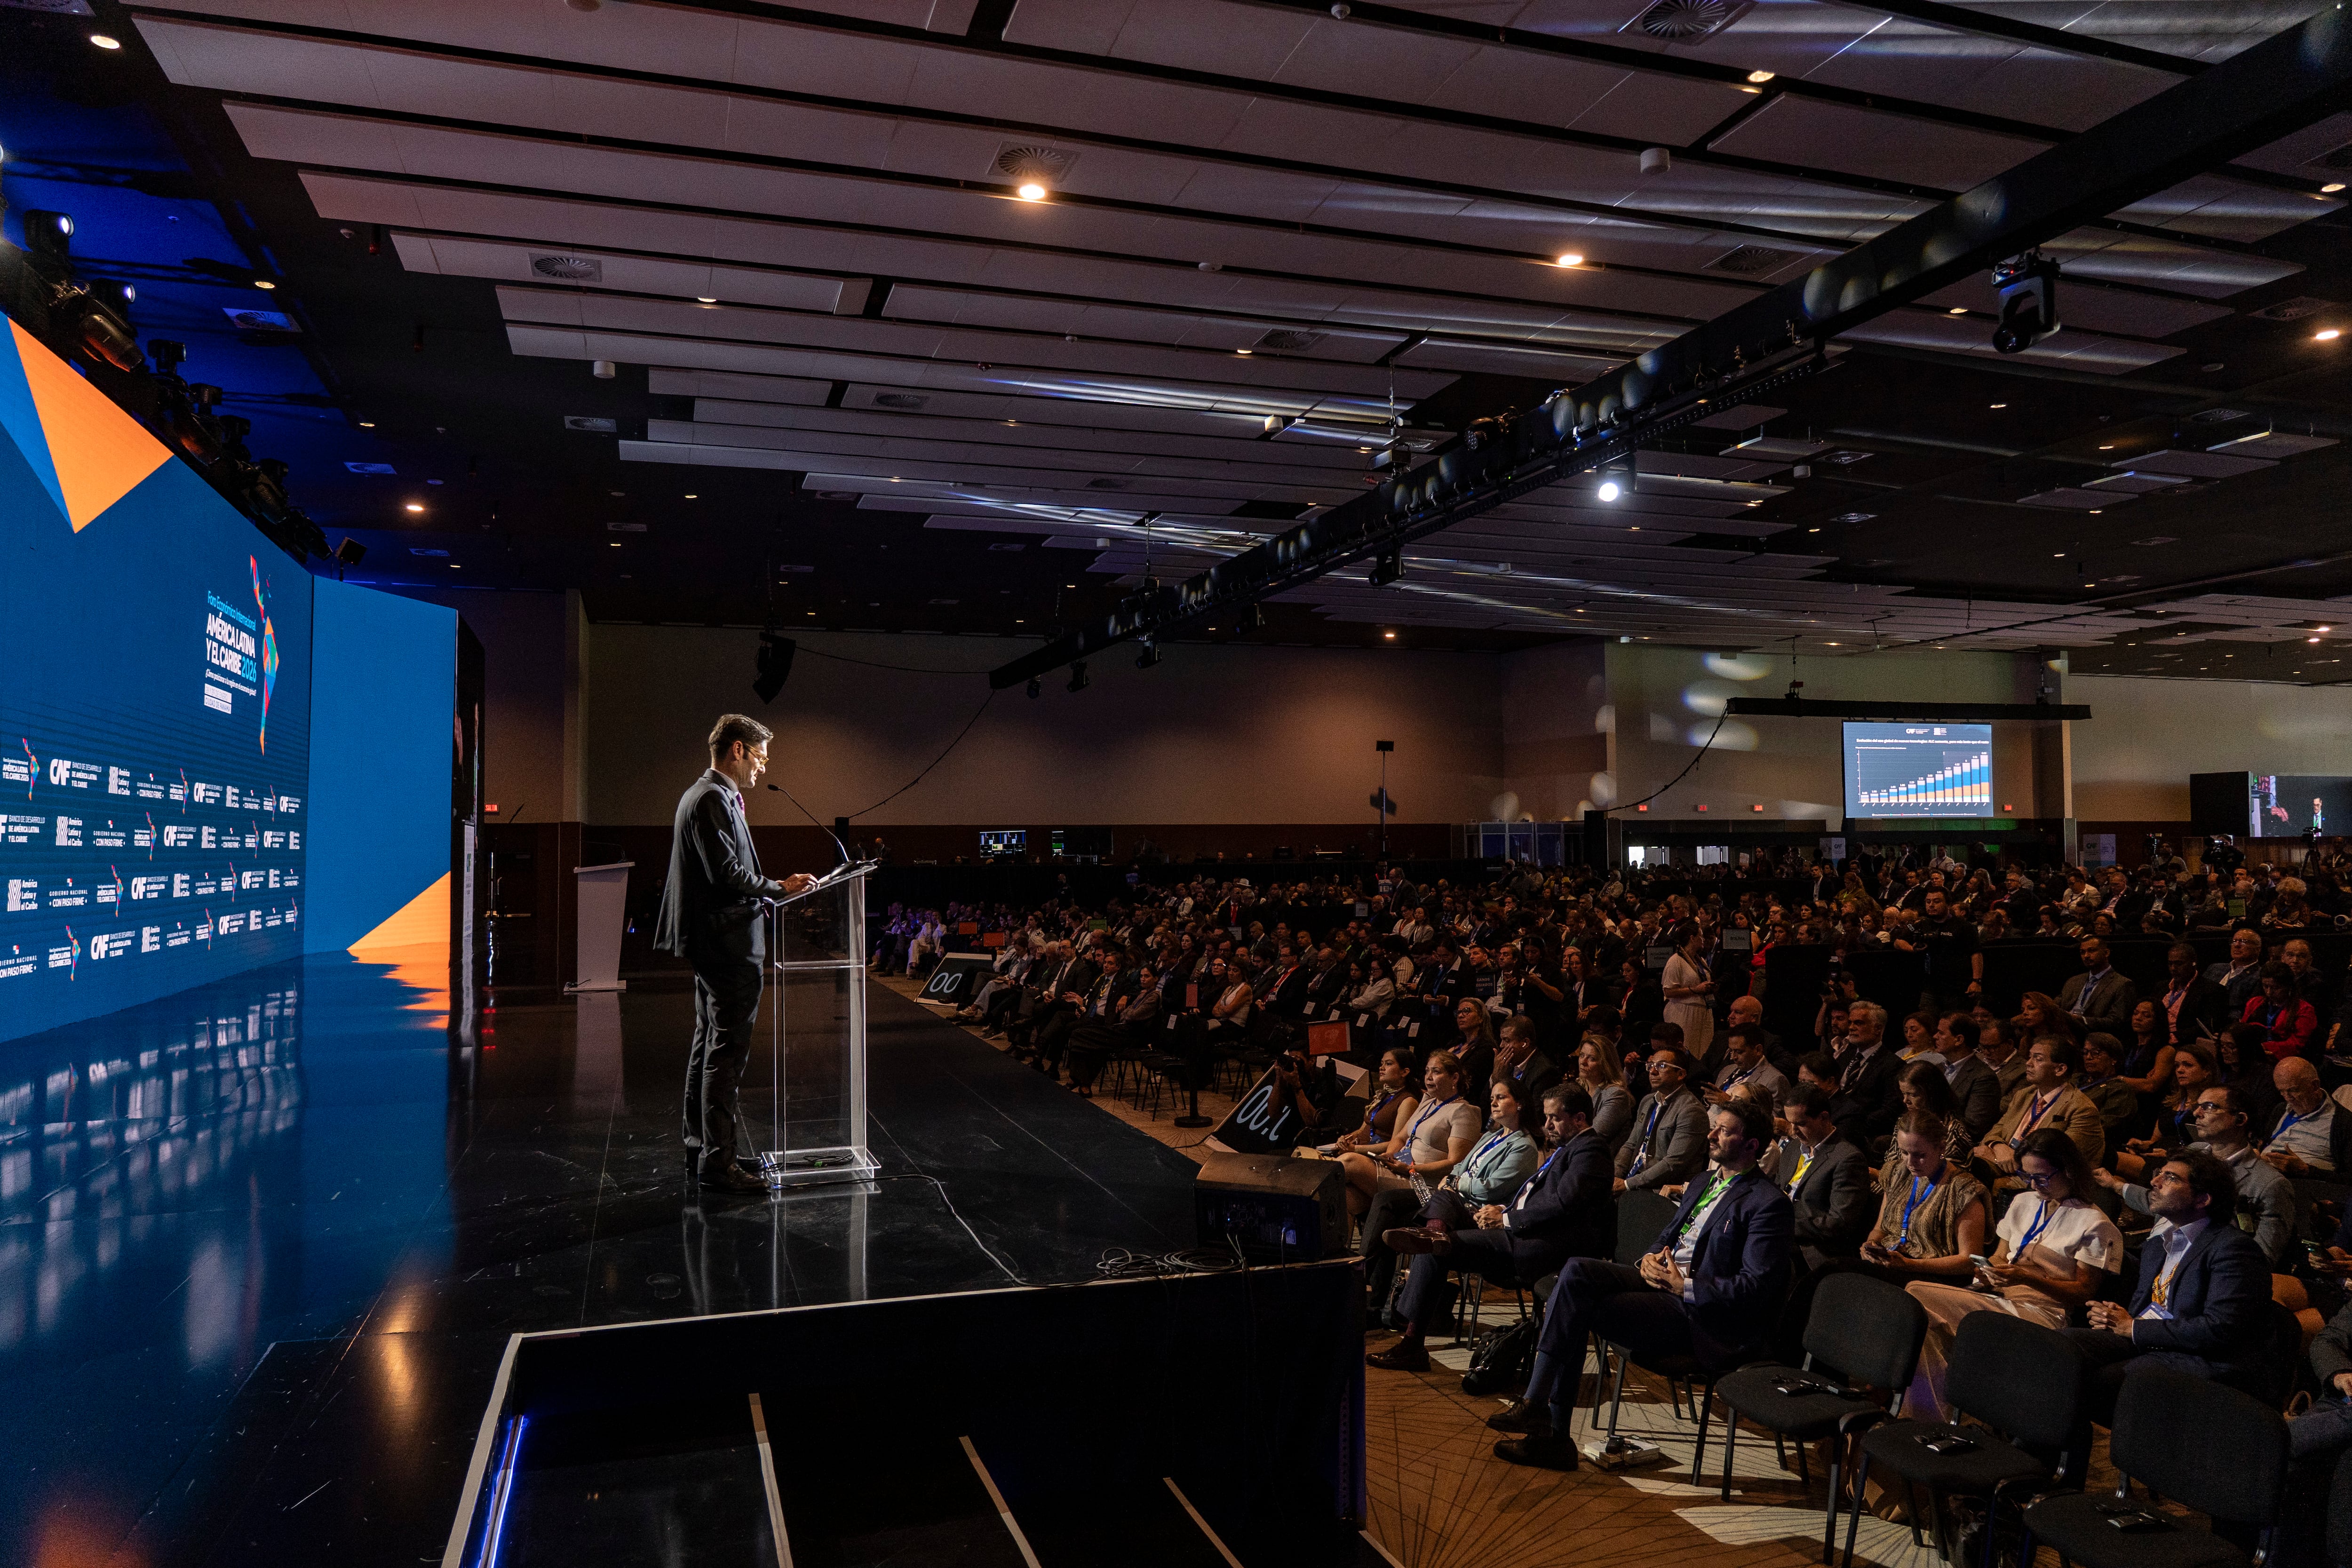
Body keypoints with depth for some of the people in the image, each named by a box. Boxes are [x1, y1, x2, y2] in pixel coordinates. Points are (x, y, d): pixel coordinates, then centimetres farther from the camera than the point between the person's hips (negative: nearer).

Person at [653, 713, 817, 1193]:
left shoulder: (705, 794, 17)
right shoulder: (713, 799, -16)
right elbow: (728, 872, -23)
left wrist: (774, 887, 16)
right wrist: (780, 887, -12)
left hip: (711, 942, 12)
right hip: (728, 943, -12)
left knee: (710, 1044, 18)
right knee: (728, 1049, -7)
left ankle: (699, 1143, 27)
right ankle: (717, 1161, -2)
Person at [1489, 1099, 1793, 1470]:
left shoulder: (1768, 1203, -7)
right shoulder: (1702, 1186, 21)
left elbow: (1757, 1287, -14)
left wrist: (1685, 1286, -17)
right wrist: (1651, 1259, 2)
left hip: (1702, 1313, -8)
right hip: (1663, 1280, 8)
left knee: (1575, 1312, -22)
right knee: (1578, 1270, -18)